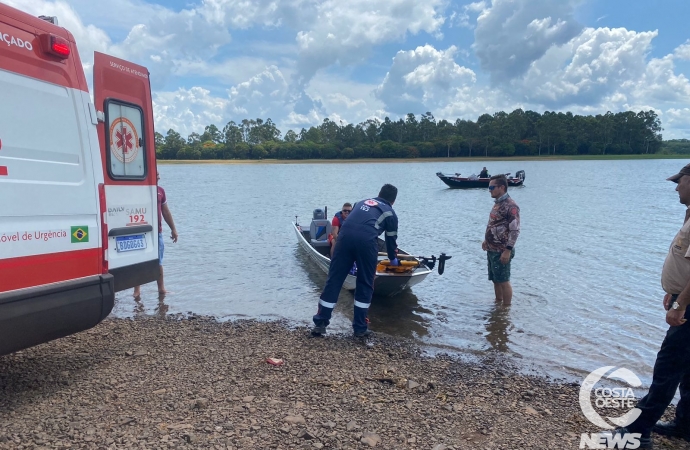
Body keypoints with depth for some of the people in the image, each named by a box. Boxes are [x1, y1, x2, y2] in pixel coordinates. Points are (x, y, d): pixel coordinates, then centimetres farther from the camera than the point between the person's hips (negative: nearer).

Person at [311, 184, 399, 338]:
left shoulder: (362, 202, 35)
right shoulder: (390, 213, 24)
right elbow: (391, 240, 30)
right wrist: (393, 259, 50)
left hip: (345, 236, 3)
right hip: (367, 241, -3)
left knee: (334, 280, 8)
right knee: (365, 285, 12)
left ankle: (320, 324, 13)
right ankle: (360, 328, 16)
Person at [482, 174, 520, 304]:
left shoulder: (510, 206, -18)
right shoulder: (497, 203, 11)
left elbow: (515, 230, -21)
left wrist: (508, 250, -23)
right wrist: (487, 240, 17)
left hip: (501, 251, -9)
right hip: (492, 250, 9)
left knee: (504, 281, 1)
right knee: (495, 280, 17)